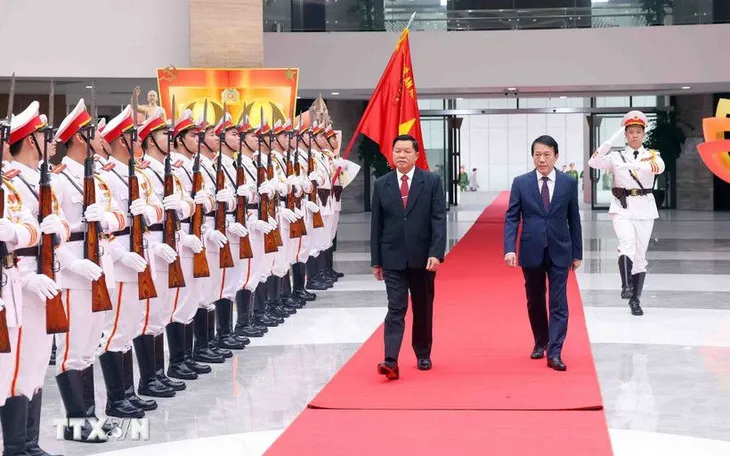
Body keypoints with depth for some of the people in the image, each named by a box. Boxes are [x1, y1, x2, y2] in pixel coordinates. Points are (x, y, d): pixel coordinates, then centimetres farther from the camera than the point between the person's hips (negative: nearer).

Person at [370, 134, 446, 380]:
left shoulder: (432, 181, -1)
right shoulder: (381, 184, 4)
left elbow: (439, 220, -7)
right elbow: (376, 224, 7)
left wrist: (436, 253, -17)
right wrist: (376, 260, 5)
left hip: (423, 258, 0)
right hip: (393, 258, 0)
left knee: (423, 309, 12)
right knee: (395, 310, -7)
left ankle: (423, 355, 28)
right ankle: (391, 361, -15)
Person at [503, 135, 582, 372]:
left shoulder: (569, 183, 0)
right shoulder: (521, 183, 0)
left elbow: (574, 219, 5)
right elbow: (511, 218, -2)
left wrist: (577, 253, 5)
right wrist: (509, 249, -13)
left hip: (559, 252, -1)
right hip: (531, 252, 1)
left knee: (559, 303, -5)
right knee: (535, 301, 13)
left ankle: (554, 353, -4)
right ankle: (540, 342, 32)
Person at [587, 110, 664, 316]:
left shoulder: (652, 155, 6)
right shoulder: (616, 156, 5)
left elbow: (659, 167, -18)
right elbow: (594, 162, -12)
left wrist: (636, 165, -38)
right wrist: (613, 138, -22)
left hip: (644, 207, 2)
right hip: (622, 207, -2)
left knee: (640, 255, 4)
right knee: (628, 244, -27)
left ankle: (635, 300, 10)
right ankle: (626, 286, -33)